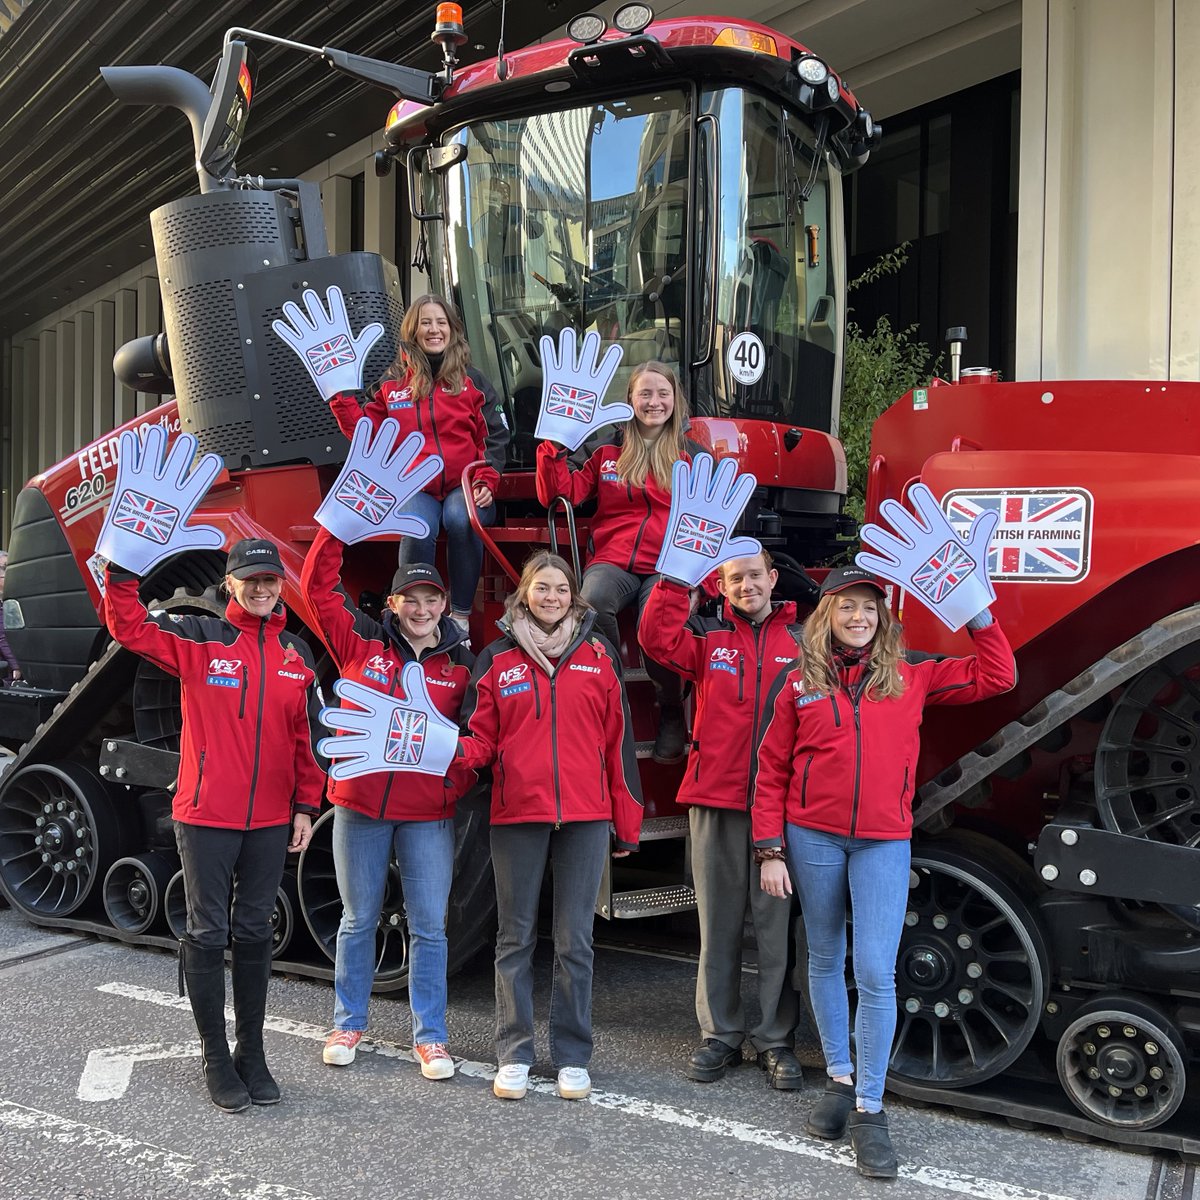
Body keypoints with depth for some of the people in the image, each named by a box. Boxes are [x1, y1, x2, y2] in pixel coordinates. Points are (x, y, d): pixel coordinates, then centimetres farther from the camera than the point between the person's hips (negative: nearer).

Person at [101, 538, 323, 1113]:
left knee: (254, 934, 12)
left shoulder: (297, 653, 8)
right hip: (206, 816, -3)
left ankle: (251, 1051, 25)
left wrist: (306, 806, 8)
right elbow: (128, 626, -14)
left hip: (270, 820, 4)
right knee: (208, 933, 4)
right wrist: (122, 566, -26)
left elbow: (306, 736, 10)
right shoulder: (199, 638, -3)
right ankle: (215, 1057, 18)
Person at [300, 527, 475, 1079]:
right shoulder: (361, 641, 1)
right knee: (358, 920, 13)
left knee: (429, 926, 4)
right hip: (360, 805, 0)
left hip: (429, 813, 0)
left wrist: (460, 783, -11)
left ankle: (430, 1036, 17)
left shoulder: (460, 664, 3)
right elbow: (318, 584, -2)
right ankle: (348, 1024, 30)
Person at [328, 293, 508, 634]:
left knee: (460, 520, -34)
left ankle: (461, 616, -24)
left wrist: (487, 482, -6)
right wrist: (342, 395, 0)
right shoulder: (393, 382, 12)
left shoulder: (472, 380, 11)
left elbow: (495, 437, 8)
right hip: (416, 488, 0)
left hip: (465, 486, 0)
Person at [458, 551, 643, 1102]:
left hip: (585, 818, 0)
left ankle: (572, 1056, 17)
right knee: (516, 938, 8)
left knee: (575, 941, 6)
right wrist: (451, 749, -19)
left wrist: (627, 824, 4)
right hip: (516, 815, 0)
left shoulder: (598, 655, 5)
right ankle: (513, 1054, 19)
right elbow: (482, 738, 5)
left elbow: (618, 742, 5)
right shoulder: (498, 659, 5)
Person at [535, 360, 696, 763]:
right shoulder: (609, 453, 18)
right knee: (593, 604, -36)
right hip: (613, 561, 1)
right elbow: (563, 493, 11)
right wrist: (553, 447, 0)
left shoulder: (690, 456, 15)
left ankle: (671, 712, -5)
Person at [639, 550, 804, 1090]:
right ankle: (720, 1034, 21)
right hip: (714, 801, 1)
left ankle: (775, 1039, 17)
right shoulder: (708, 637, 9)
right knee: (718, 925, 9)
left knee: (777, 924, 4)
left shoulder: (803, 641, 8)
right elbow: (657, 638, -9)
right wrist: (676, 578, -12)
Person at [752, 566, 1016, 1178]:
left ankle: (869, 1109, 6)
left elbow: (996, 676, 9)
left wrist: (979, 615, 1)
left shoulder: (910, 675, 5)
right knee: (825, 961, 12)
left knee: (876, 974, -7)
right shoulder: (799, 683, 1)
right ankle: (839, 1079, 29)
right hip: (813, 838, 1)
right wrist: (771, 850, -2)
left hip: (884, 843, 0)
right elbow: (772, 771, 3)